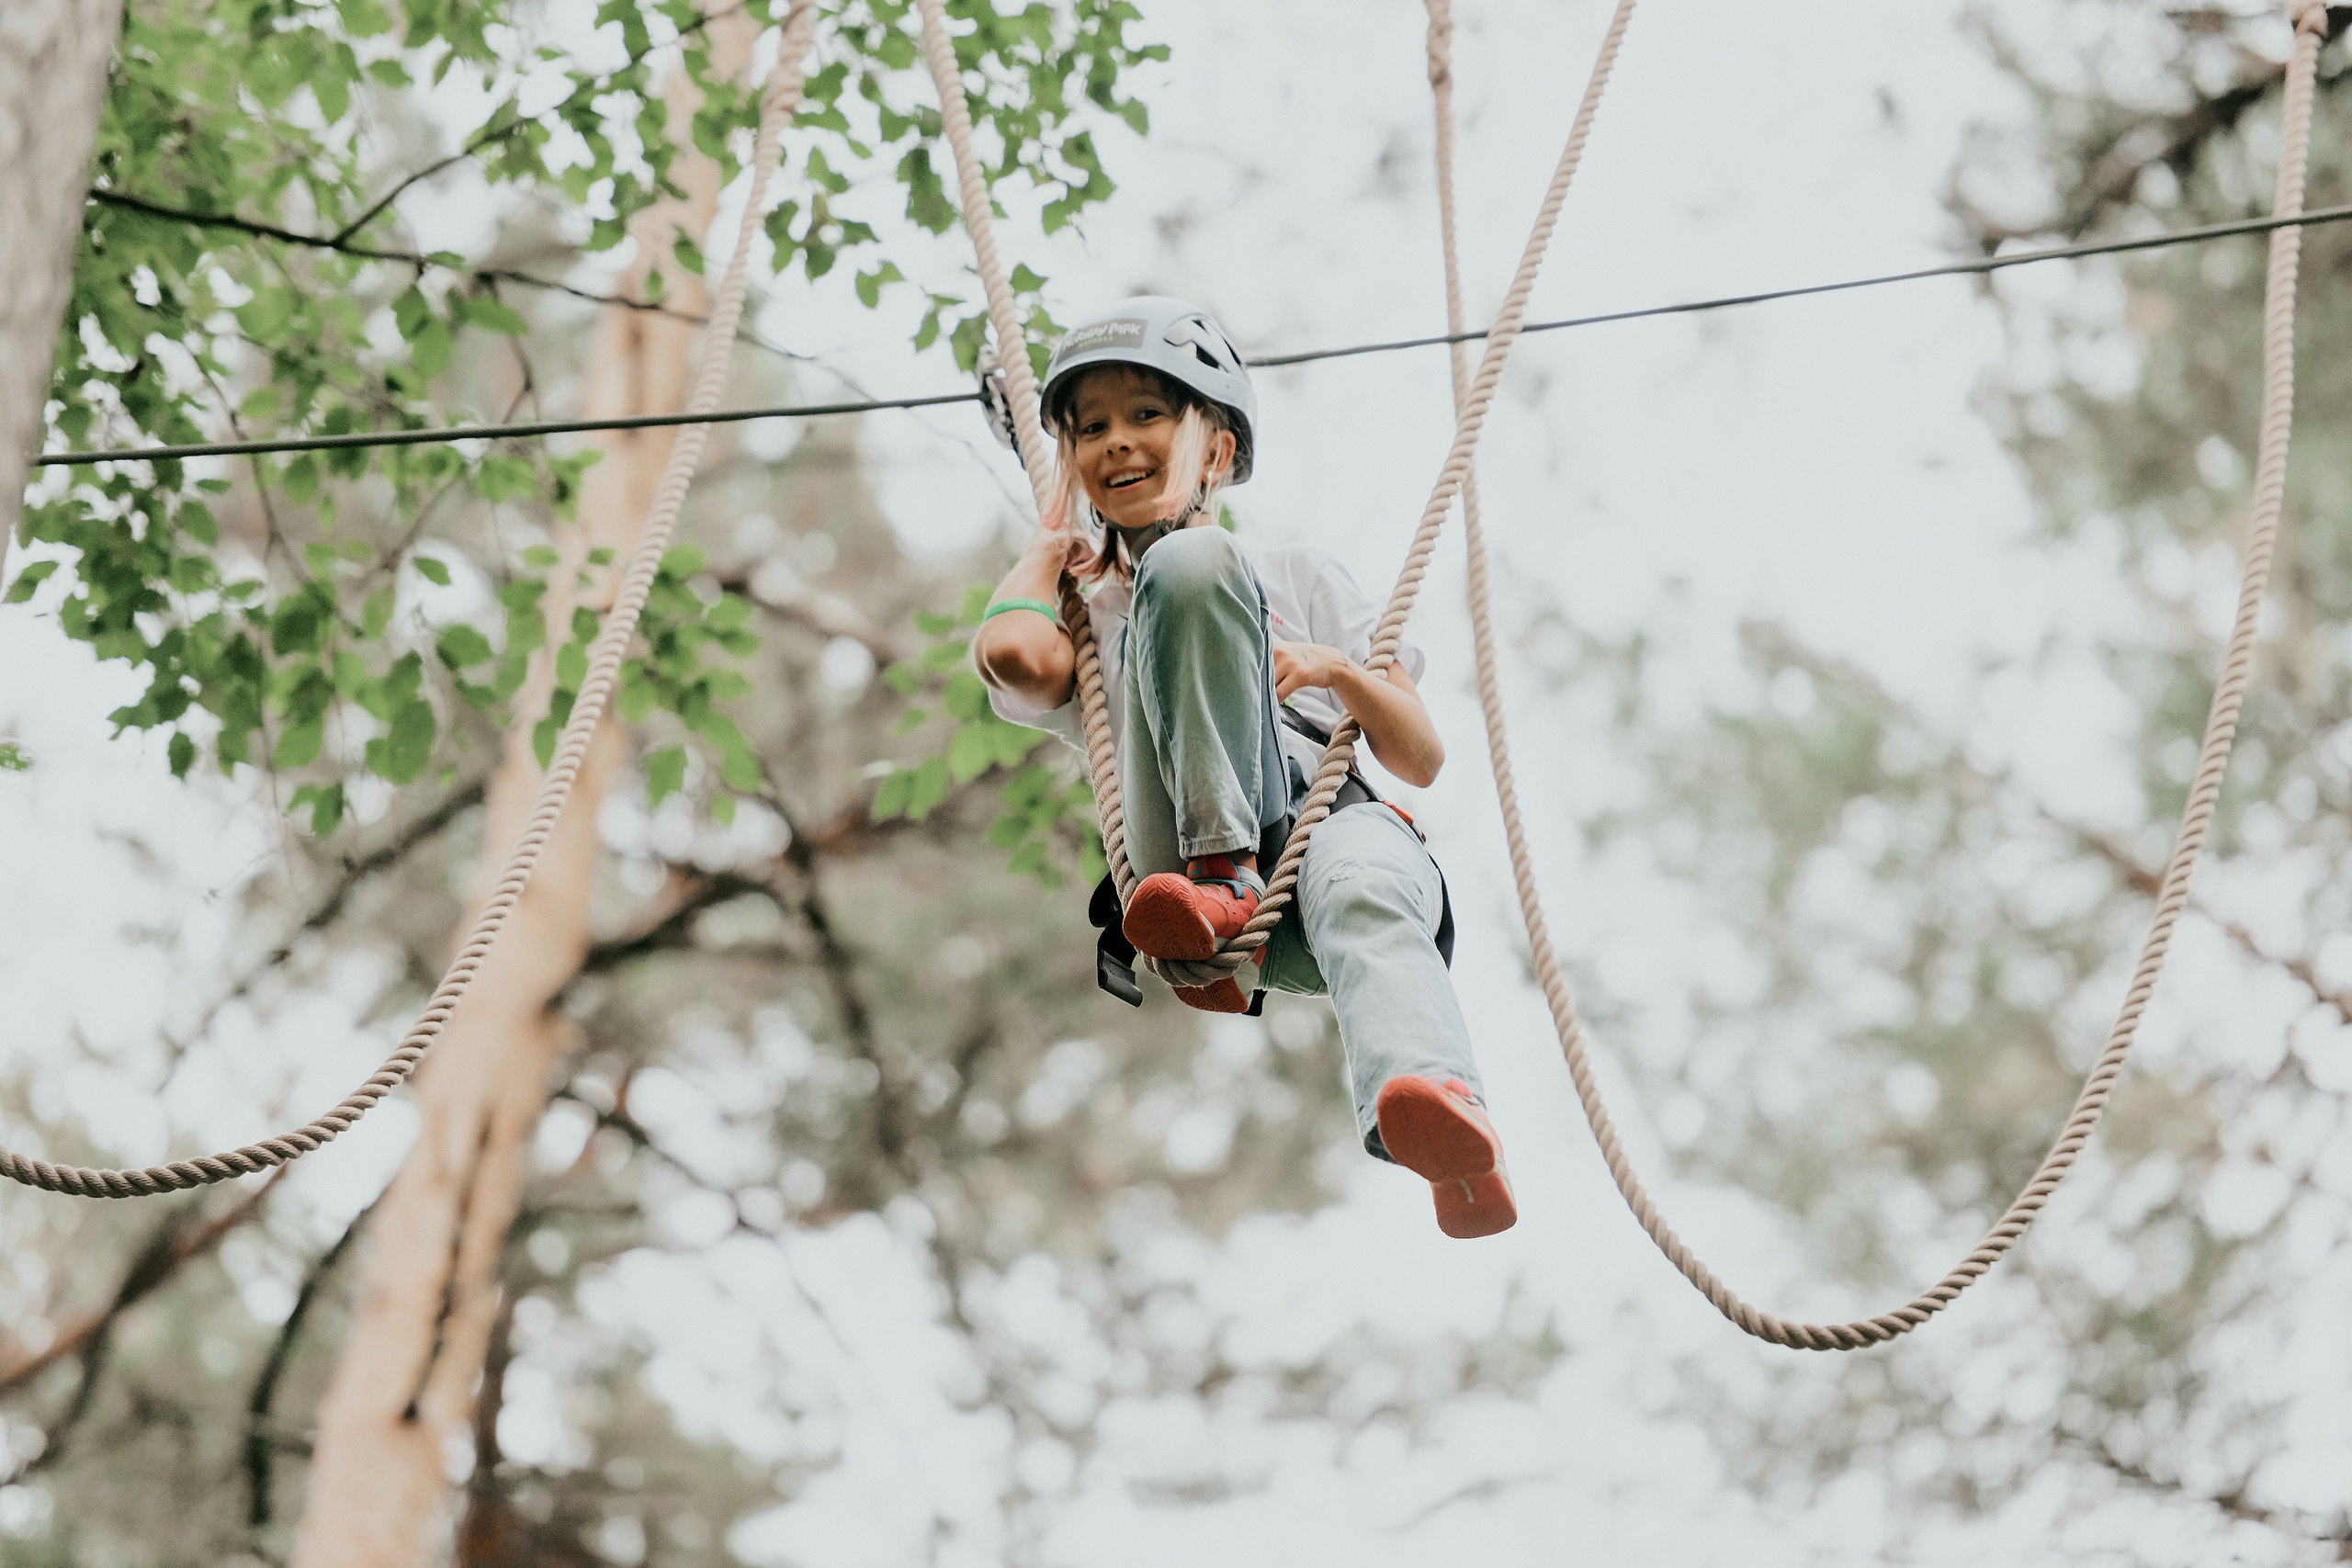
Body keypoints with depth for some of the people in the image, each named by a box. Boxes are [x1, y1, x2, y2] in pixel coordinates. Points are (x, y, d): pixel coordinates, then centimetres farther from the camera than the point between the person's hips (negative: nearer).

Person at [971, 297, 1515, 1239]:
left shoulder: (1303, 578, 30)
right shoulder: (1087, 612, 28)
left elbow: (1422, 761, 21)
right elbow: (1014, 653, 0)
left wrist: (1338, 670, 0)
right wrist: (1055, 535, 20)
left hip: (1341, 819, 1)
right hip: (1214, 855, -1)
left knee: (1361, 878, -40)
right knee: (1188, 561, -19)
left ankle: (1439, 1113, -70)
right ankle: (1221, 891, -32)